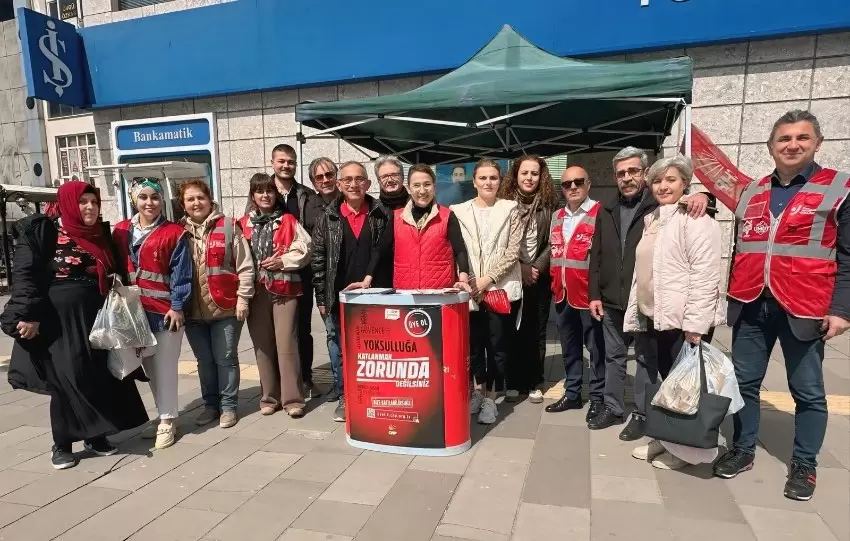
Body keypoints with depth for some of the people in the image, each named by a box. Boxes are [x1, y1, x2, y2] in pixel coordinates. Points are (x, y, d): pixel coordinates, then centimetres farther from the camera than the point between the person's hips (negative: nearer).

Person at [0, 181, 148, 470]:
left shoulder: (101, 235, 11)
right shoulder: (41, 232, -6)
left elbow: (115, 272, 21)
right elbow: (24, 275, -11)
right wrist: (29, 315, -17)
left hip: (95, 320, 5)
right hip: (58, 322, -5)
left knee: (100, 376, 8)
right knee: (66, 380, -1)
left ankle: (95, 435, 23)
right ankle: (62, 443, 15)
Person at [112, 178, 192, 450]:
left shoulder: (174, 233, -6)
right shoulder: (121, 231, 8)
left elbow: (181, 274, -8)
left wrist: (177, 307, -12)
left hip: (165, 311, -5)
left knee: (165, 368, 3)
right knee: (150, 368, 14)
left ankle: (167, 422, 15)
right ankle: (164, 417, 28)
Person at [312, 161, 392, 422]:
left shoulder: (382, 215, 2)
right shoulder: (328, 217, 3)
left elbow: (389, 254, 3)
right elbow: (318, 258, 3)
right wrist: (321, 297, 0)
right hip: (338, 296, 1)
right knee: (339, 350, 10)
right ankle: (344, 398, 25)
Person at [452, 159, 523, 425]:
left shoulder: (510, 209, 2)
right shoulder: (459, 211, 7)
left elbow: (513, 251, -4)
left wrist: (488, 278, -11)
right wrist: (466, 281, -6)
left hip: (501, 287, -2)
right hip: (470, 289, 2)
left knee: (498, 345, 3)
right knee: (474, 343, 10)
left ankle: (491, 398, 17)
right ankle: (478, 390, 30)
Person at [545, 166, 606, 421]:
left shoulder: (601, 215, -11)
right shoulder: (556, 217, 13)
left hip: (590, 293, -7)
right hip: (563, 294, 7)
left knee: (596, 349, 5)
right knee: (569, 348, 16)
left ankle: (597, 398, 19)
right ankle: (572, 393, 29)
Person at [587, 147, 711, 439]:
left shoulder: (661, 205, -5)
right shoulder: (606, 211, 9)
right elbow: (596, 256, 10)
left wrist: (702, 196, -31)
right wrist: (594, 294, 5)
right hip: (612, 301, 5)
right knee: (614, 358, 15)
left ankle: (642, 415, 24)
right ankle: (613, 409, 30)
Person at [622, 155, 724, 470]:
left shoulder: (695, 220, -10)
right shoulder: (651, 221, 16)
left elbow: (705, 275, -18)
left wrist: (695, 324, -23)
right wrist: (636, 314, 16)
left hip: (682, 321, -8)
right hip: (651, 318, 8)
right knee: (655, 383, 14)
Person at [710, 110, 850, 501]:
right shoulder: (750, 194, 13)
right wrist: (733, 296, 10)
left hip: (803, 308, -3)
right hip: (751, 306, 4)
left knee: (808, 391, 7)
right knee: (744, 382, 10)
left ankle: (804, 466, 22)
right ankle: (743, 450, 25)